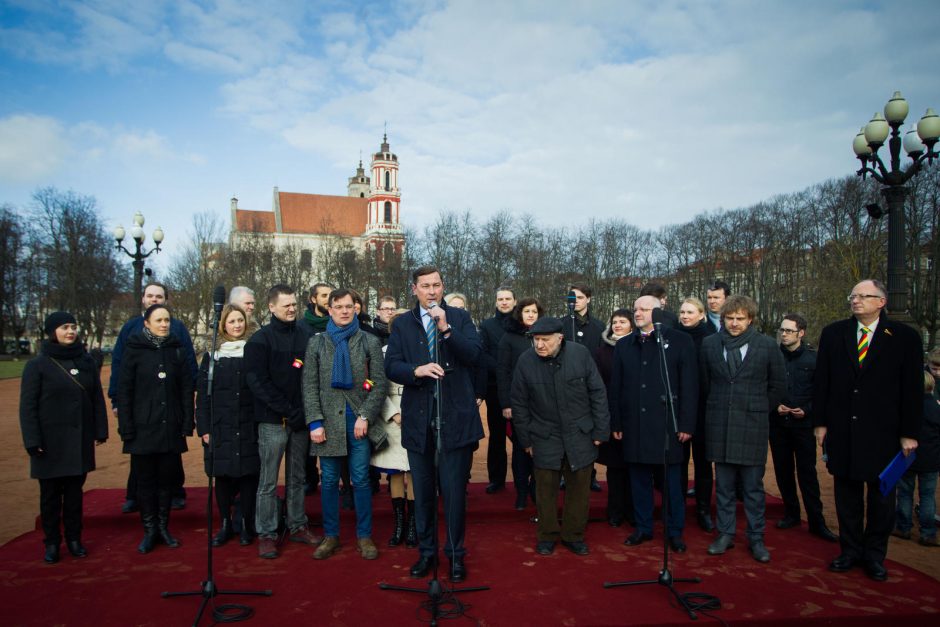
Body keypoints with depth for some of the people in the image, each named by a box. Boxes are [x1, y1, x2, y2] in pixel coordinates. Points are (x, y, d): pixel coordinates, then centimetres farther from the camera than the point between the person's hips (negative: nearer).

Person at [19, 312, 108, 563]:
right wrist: (32, 441, -12)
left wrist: (100, 431, 4)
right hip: (51, 441, -3)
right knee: (51, 493, 8)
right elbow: (27, 406, -7)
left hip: (80, 440, 3)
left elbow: (97, 399, 7)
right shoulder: (37, 365, -5)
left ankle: (74, 538, 23)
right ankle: (51, 543, 20)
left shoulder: (86, 361, 4)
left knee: (75, 491, 12)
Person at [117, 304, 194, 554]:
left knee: (167, 479, 9)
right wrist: (126, 428, -8)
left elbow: (187, 389, 5)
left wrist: (187, 423, -1)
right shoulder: (134, 351, -1)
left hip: (171, 429, 2)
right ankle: (149, 530, 18)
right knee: (145, 480, 6)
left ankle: (163, 527, 23)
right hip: (143, 428, -2)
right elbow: (124, 391, -3)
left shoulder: (177, 350, 5)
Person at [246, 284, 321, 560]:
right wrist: (287, 411, -14)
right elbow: (257, 382, -9)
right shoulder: (260, 339, -4)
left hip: (301, 420, 4)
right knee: (269, 481, 3)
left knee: (297, 477, 13)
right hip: (273, 420, -4)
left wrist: (306, 411, -2)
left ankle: (297, 526, 25)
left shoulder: (305, 334, 6)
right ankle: (266, 534, 14)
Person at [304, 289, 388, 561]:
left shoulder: (370, 341, 5)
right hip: (329, 421, 1)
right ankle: (330, 535, 21)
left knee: (361, 480, 2)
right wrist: (315, 422, -6)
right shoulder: (316, 342, 8)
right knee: (329, 481, 7)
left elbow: (380, 383, 1)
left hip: (359, 420, -1)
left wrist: (365, 416, -10)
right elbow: (310, 385, 3)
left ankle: (364, 536, 15)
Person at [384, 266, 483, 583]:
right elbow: (391, 366, -1)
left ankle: (455, 554, 21)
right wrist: (417, 371, -20)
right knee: (422, 491, 13)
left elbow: (474, 354, -10)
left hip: (455, 418, -2)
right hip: (418, 420, 2)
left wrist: (446, 328, -20)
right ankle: (426, 551, 30)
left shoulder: (460, 317, 4)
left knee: (454, 490, 4)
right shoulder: (402, 324, 6)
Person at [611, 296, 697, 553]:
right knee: (639, 479, 11)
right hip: (634, 424, 3)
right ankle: (643, 527, 25)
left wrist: (687, 424, -8)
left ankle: (675, 531, 21)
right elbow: (615, 387, 9)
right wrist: (616, 423, 5)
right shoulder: (624, 345, 10)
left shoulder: (680, 341, -1)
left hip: (667, 424, -3)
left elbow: (689, 385, -4)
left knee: (672, 481, 7)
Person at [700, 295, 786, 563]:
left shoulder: (767, 345, -1)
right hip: (719, 425, 2)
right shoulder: (709, 344, 3)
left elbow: (778, 384, 8)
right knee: (723, 485, 10)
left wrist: (759, 409, 8)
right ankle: (725, 533, 22)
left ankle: (756, 538, 18)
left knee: (753, 486, 6)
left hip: (753, 425, -1)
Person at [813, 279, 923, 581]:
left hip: (883, 433, -1)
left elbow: (913, 388, -2)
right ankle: (850, 550, 24)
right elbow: (821, 381, 5)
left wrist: (909, 432, -5)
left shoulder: (905, 337, -2)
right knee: (847, 493, 11)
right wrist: (820, 422, 1)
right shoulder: (833, 333, 4)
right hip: (842, 430, 2)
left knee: (882, 495, 10)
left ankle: (875, 555, 25)